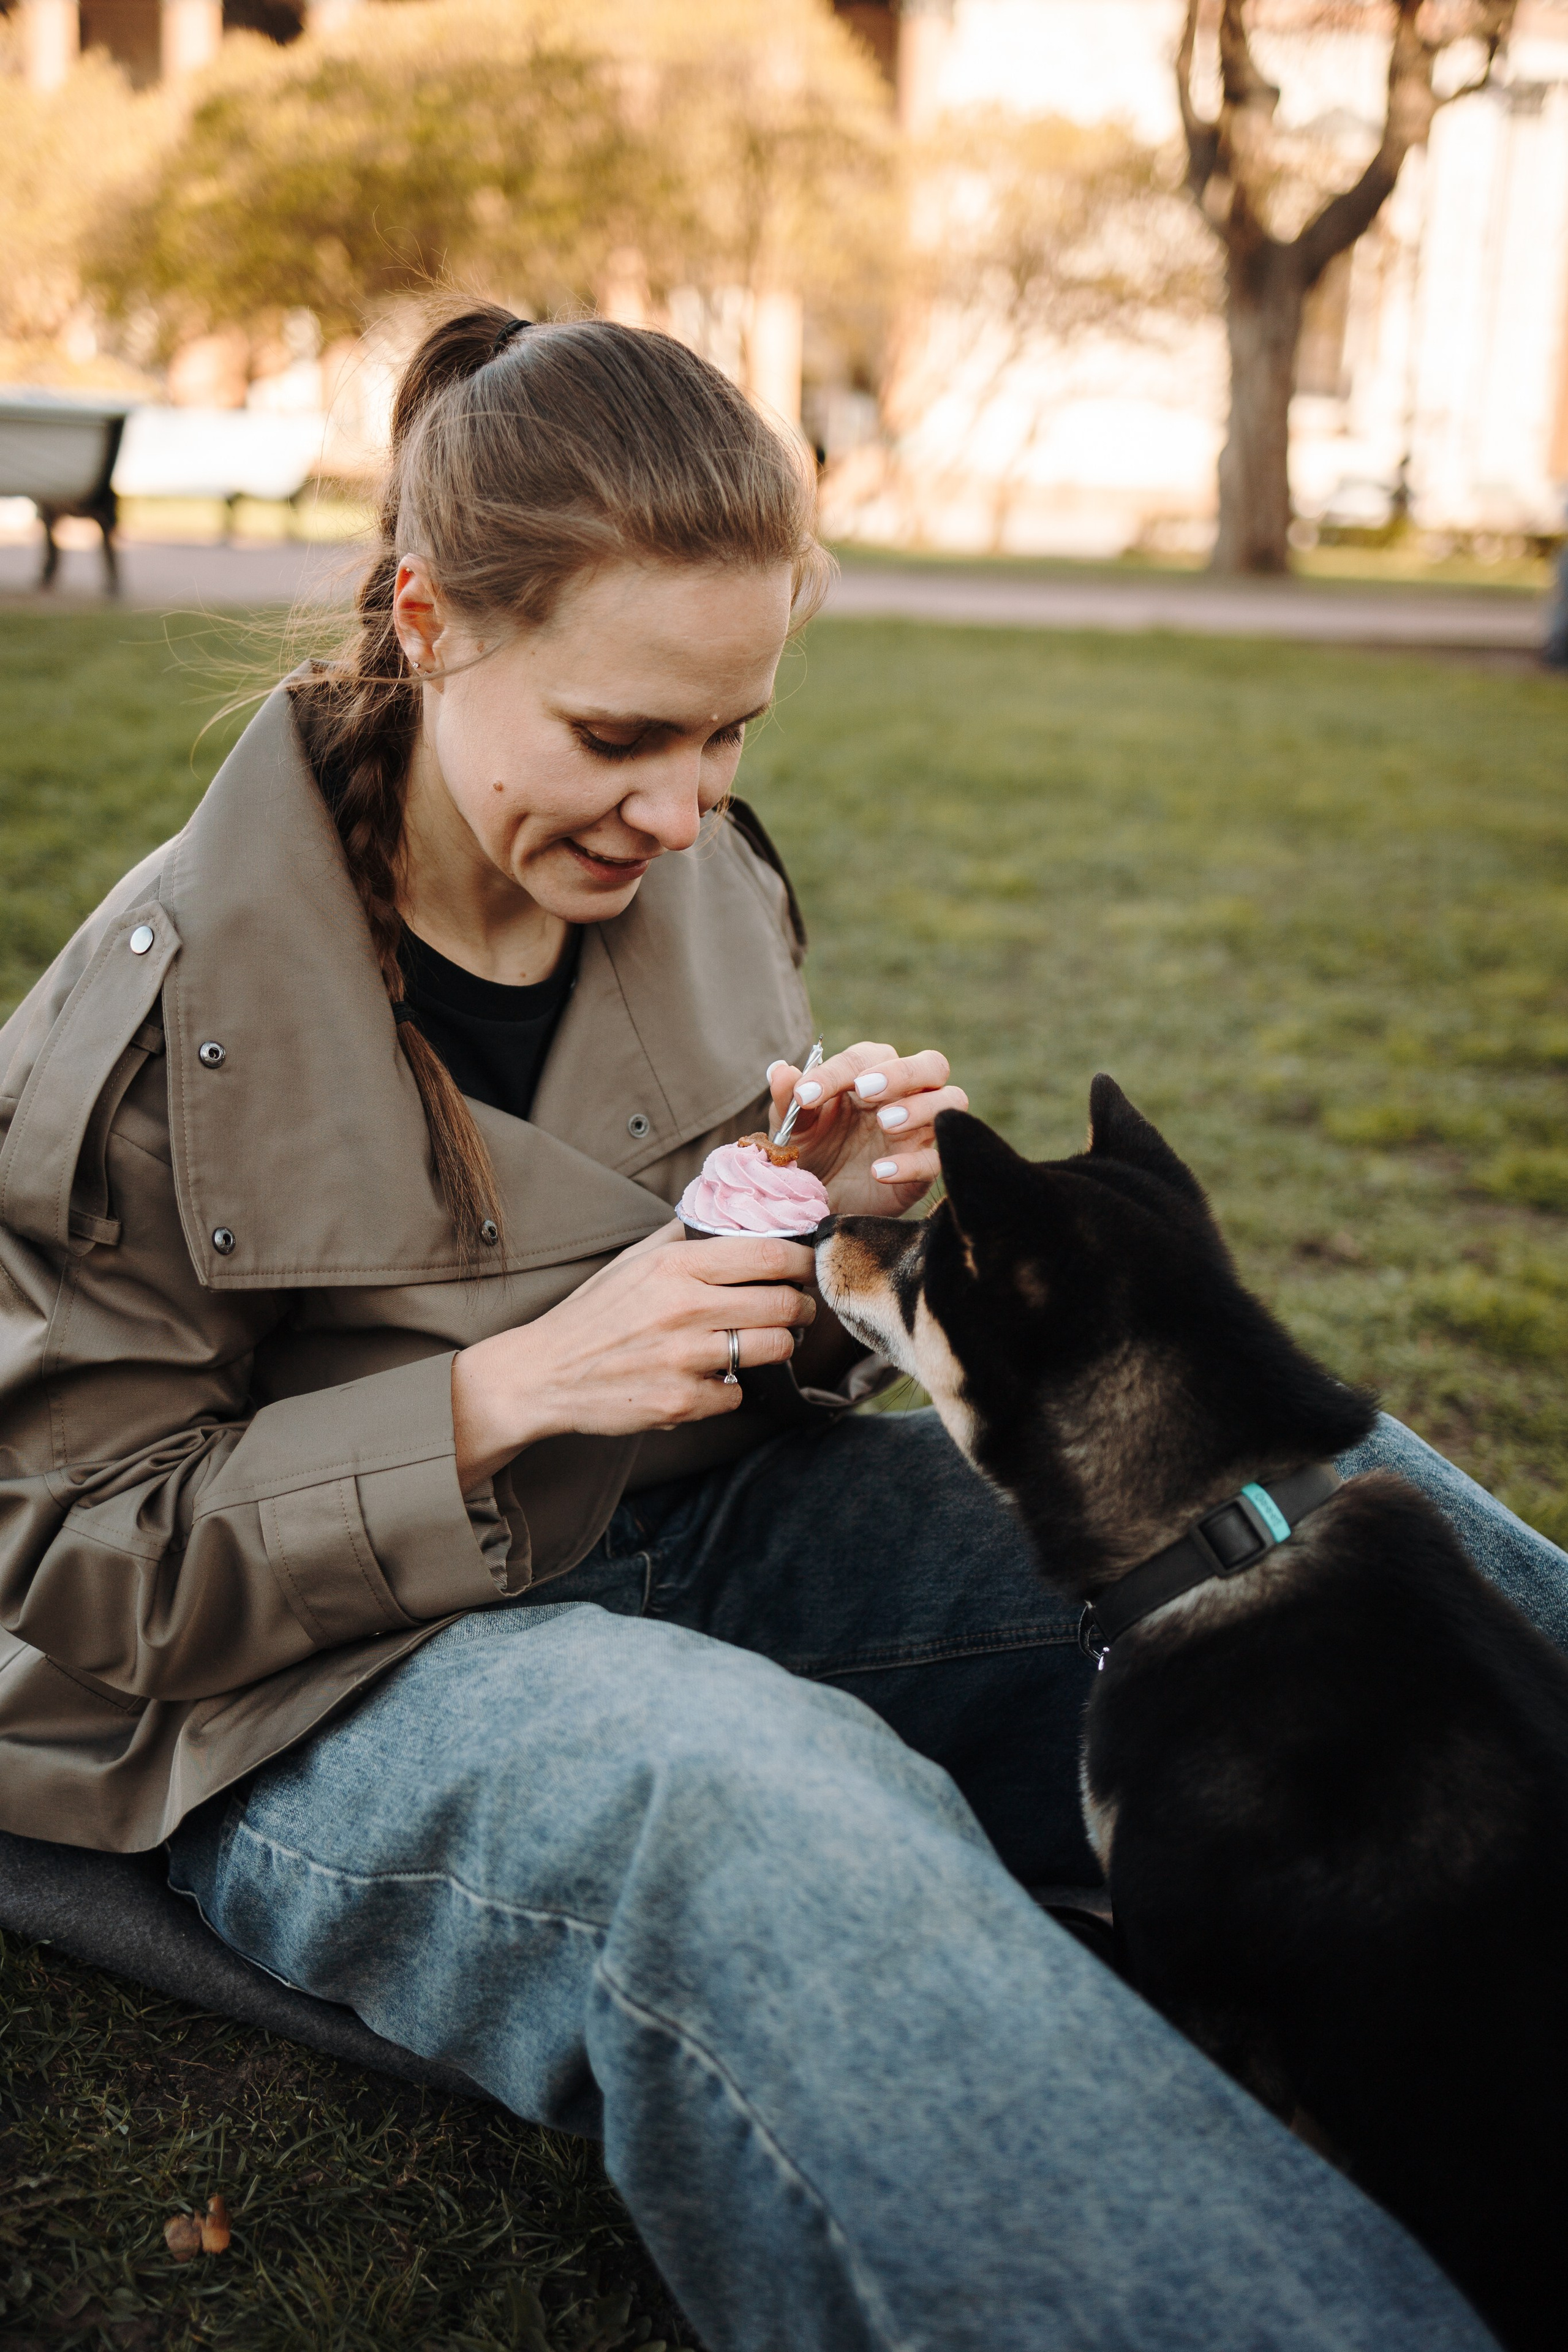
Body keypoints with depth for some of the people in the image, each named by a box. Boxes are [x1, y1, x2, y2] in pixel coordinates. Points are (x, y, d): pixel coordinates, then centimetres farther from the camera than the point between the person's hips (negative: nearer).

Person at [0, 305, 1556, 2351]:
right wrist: (502, 1394, -21)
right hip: (340, 1684, -5)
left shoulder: (708, 881, 3)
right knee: (764, 1791, -41)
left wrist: (839, 1226, -8)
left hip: (709, 1529, 6)